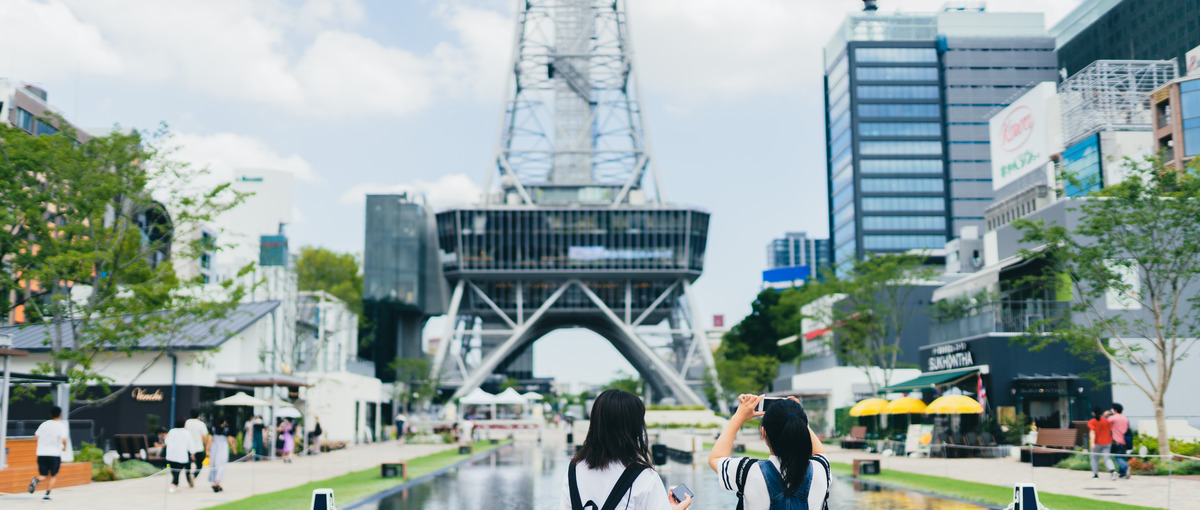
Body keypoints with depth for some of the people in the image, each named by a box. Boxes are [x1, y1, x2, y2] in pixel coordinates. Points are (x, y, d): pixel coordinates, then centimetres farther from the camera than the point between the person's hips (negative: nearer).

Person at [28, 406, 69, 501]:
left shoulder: (44, 424, 9)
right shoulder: (62, 426, -3)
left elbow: (35, 438, 4)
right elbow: (63, 440, -16)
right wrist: (64, 447, 4)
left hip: (41, 454, 3)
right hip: (54, 454, -3)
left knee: (43, 476, 11)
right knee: (53, 476, 14)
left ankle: (36, 480, -22)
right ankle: (47, 495, 3)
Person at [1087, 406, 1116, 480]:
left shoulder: (1092, 422, -8)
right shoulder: (1106, 420, 4)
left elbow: (1092, 432, -19)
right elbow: (1111, 431, 11)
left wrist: (1092, 442, -27)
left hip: (1097, 443, -3)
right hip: (1107, 443, 3)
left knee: (1094, 458, 13)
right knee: (1107, 458, 2)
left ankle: (1095, 474, 16)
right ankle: (1112, 470, -23)